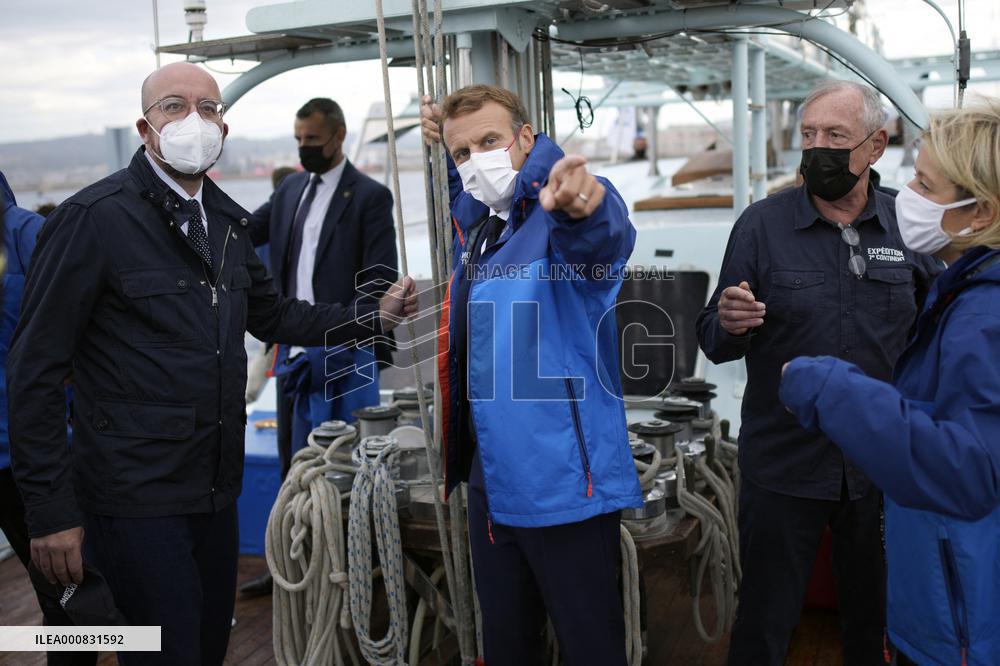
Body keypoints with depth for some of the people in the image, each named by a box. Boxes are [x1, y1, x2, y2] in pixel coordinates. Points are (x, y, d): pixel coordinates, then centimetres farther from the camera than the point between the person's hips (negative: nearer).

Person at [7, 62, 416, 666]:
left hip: (216, 488, 7)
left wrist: (374, 315, 10)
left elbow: (271, 315, 21)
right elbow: (36, 372, -12)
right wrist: (51, 510, -14)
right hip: (139, 497, -7)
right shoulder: (95, 217, -12)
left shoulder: (225, 220, 9)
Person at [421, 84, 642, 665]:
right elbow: (466, 186, 36)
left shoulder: (562, 214, -14)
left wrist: (585, 206, -62)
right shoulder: (474, 222, 10)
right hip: (491, 477, 8)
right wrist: (443, 144, 17)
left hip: (565, 481, -7)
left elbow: (605, 238, -40)